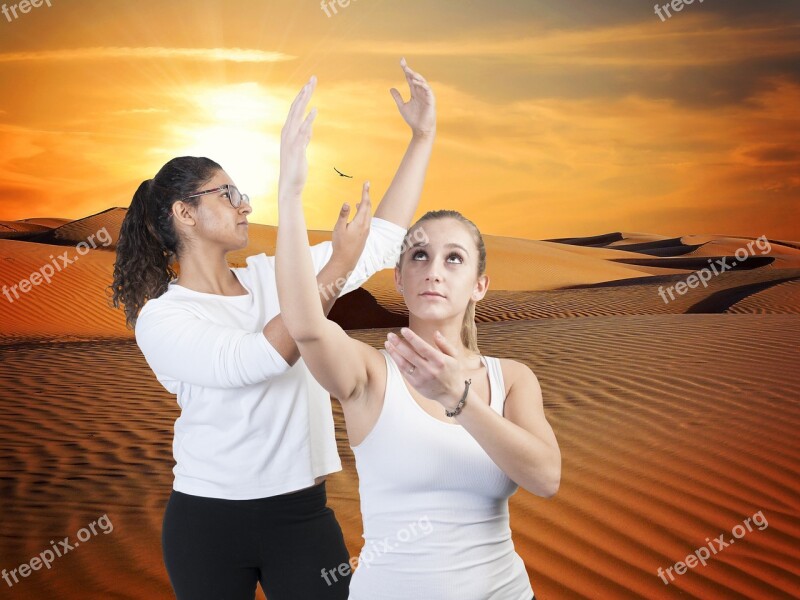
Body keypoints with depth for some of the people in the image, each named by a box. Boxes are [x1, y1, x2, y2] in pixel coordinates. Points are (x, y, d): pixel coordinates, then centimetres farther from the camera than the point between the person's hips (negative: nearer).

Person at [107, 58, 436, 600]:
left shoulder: (272, 276, 5)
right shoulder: (160, 318, -9)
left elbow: (382, 240, 5)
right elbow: (253, 361, -25)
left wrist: (423, 136, 2)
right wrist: (333, 272, -24)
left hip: (302, 513, 3)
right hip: (207, 520, -3)